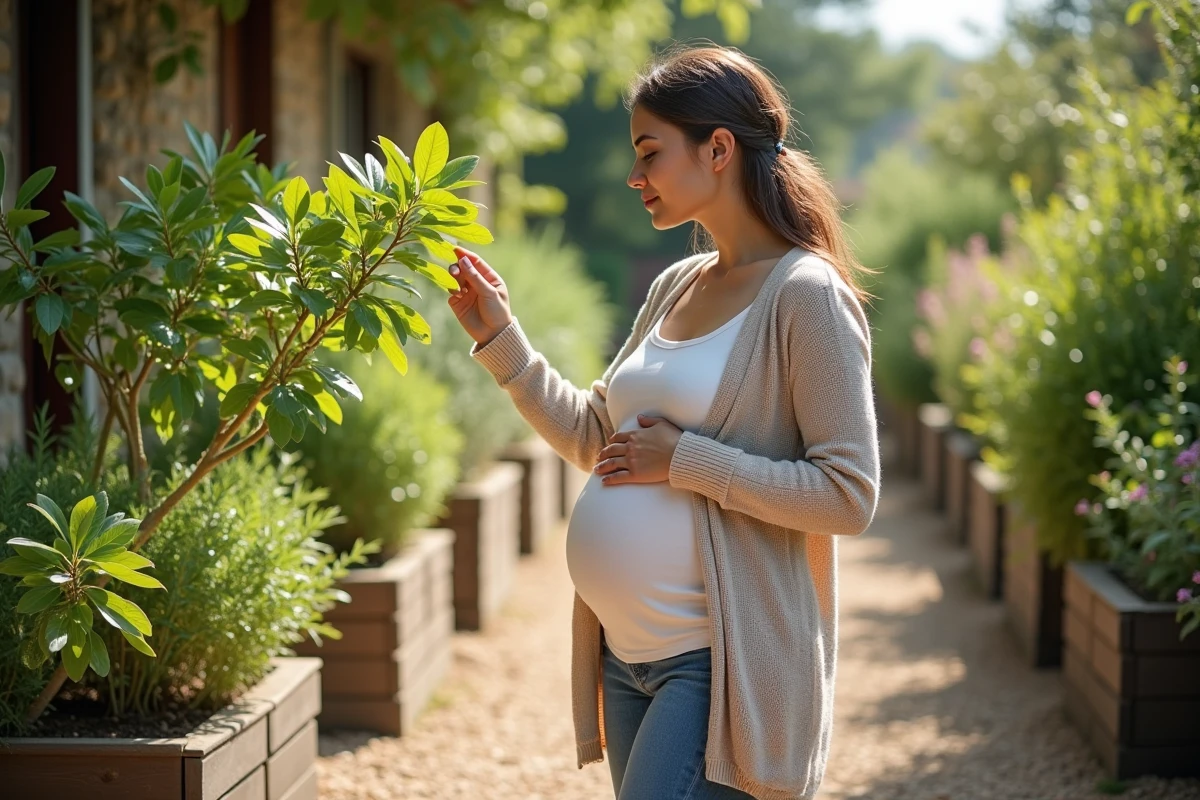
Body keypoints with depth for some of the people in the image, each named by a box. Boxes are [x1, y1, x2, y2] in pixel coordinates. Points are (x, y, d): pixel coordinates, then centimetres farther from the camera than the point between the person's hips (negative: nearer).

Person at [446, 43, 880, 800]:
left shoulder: (805, 296, -12)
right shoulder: (674, 288, 12)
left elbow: (849, 495, -17)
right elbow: (593, 436, 19)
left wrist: (684, 461, -17)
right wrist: (499, 336, 12)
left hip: (719, 661, -8)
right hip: (627, 651, 8)